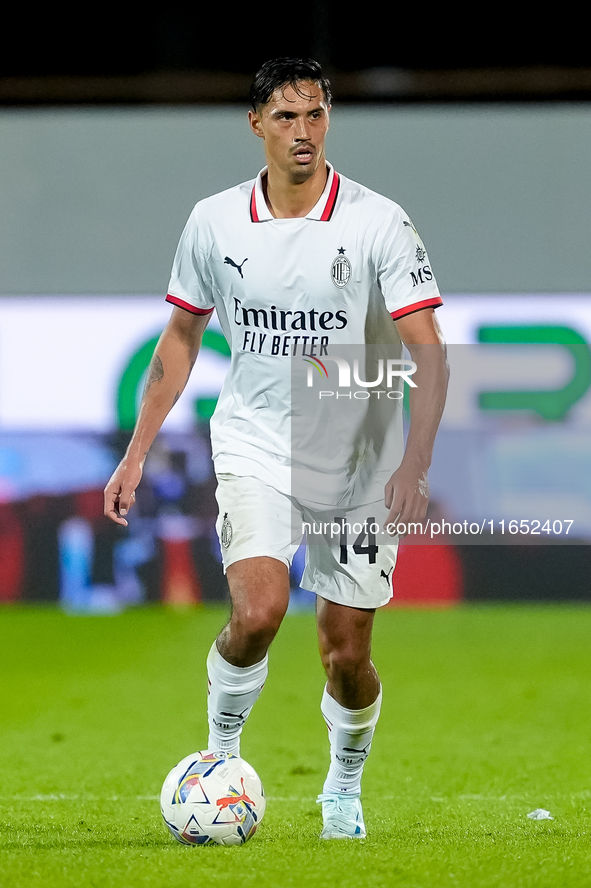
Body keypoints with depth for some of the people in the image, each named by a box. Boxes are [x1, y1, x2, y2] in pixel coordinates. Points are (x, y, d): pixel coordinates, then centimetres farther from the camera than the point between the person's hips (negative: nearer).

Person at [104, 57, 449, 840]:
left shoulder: (379, 223, -10)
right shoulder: (215, 223, -1)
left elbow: (427, 352, -13)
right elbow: (182, 337, 12)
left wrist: (415, 465, -25)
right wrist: (136, 454, 9)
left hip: (357, 463, -1)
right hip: (254, 448, 1)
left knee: (346, 655, 4)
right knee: (258, 611, -24)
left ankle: (345, 788, 32)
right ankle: (221, 744, 3)